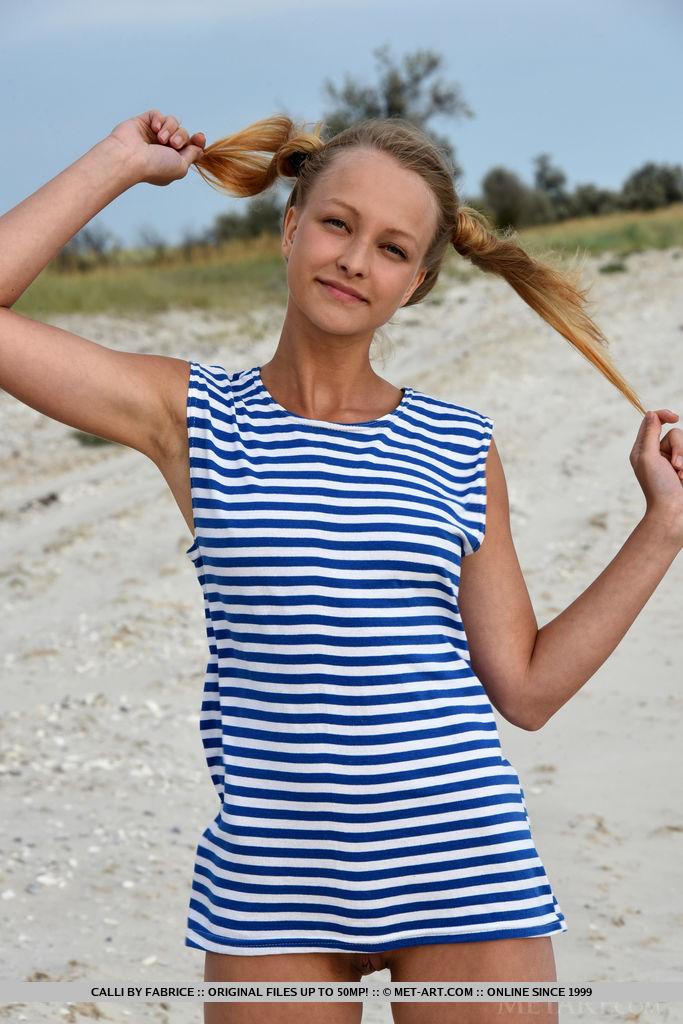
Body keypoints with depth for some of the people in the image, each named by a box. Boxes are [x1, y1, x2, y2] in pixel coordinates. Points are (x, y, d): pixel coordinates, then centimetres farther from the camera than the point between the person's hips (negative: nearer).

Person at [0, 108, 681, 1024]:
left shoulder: (459, 449, 6)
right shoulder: (193, 416, 3)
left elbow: (526, 689, 6)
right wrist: (117, 165, 1)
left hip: (463, 868, 1)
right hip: (270, 874, -1)